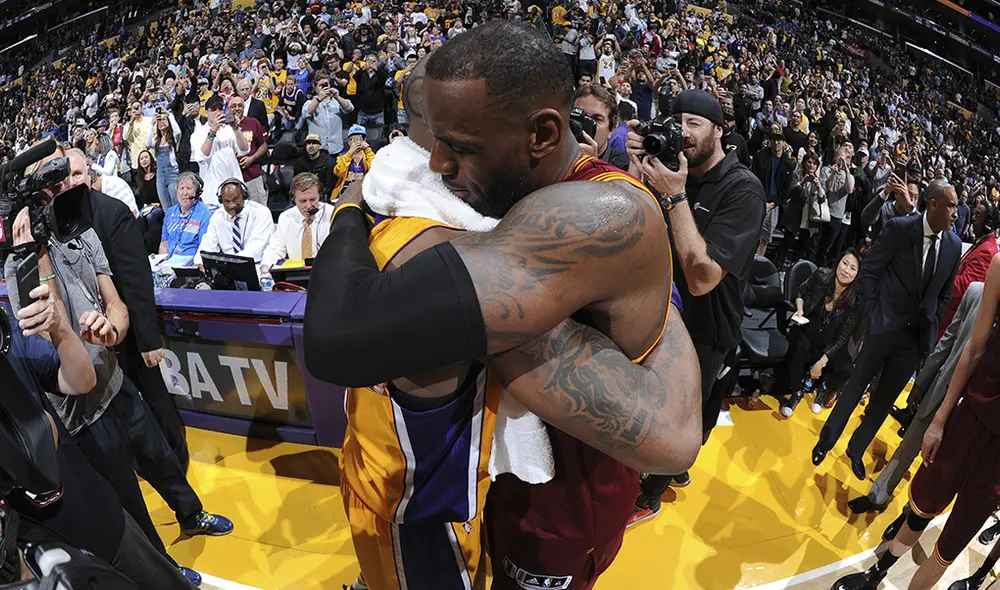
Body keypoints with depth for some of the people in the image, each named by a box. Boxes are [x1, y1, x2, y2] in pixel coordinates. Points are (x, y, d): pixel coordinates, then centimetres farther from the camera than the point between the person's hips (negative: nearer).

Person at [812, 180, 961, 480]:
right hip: (885, 327, -4)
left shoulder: (954, 245, 1)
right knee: (856, 386, 7)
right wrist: (872, 313, -9)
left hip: (918, 335, 4)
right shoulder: (900, 228, -12)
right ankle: (826, 441, 26)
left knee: (885, 398, 13)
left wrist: (931, 327, 5)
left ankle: (856, 450, 31)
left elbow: (944, 293, 11)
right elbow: (869, 270, -6)